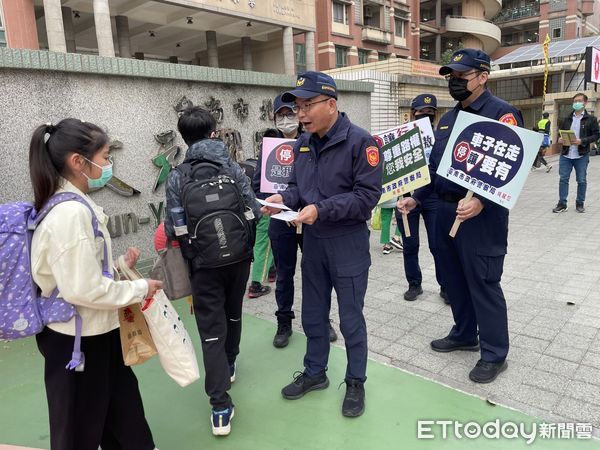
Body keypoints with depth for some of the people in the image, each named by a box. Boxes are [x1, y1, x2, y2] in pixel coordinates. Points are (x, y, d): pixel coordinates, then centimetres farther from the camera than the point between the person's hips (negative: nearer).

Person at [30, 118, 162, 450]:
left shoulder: (73, 205, 5)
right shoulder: (71, 213, -26)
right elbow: (83, 289, -27)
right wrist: (140, 288, -16)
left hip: (95, 332, 9)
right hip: (79, 340, -9)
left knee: (122, 411, 24)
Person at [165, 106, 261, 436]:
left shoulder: (177, 177, -9)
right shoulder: (233, 167, -2)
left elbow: (172, 228, -11)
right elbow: (254, 211, -4)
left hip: (204, 263, -3)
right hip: (239, 257, 3)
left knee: (211, 328, 2)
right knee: (233, 313, 25)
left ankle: (221, 408, 1)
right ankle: (229, 365, 47)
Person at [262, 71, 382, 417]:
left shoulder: (360, 141, -15)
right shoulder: (302, 144, 6)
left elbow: (367, 196, -20)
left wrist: (321, 210, -28)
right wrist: (284, 198, -9)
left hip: (348, 243, -6)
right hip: (313, 242, 6)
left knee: (351, 319, 9)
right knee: (313, 315, 18)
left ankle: (356, 382, 30)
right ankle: (315, 373, 38)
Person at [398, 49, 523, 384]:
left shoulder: (502, 113, -9)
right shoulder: (448, 118, 15)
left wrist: (482, 202, -32)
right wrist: (416, 198, 12)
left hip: (482, 215, -8)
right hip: (445, 210, 8)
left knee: (483, 283, 0)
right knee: (453, 278, 16)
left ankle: (494, 353, 18)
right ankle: (465, 334, 36)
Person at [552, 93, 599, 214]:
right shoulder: (566, 119, 13)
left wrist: (583, 141, -18)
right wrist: (560, 139, -6)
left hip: (582, 155, -3)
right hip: (566, 155, 3)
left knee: (581, 180, 5)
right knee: (563, 179, 1)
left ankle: (580, 204, 18)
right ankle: (562, 204, 8)